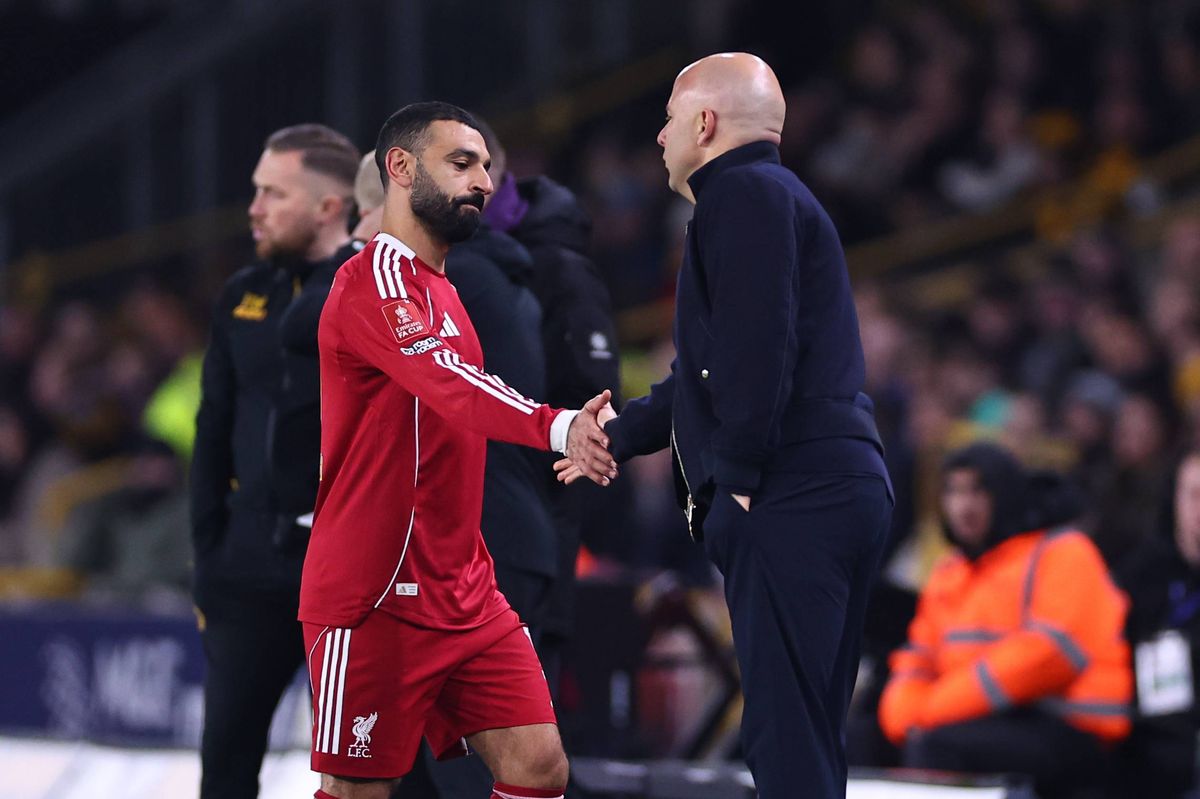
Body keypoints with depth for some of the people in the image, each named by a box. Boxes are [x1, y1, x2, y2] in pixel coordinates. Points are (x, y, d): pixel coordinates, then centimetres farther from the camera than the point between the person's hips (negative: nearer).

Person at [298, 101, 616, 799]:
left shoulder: (440, 292, 18)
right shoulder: (376, 277, -14)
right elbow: (450, 384, -32)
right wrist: (558, 429, -47)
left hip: (464, 596, 9)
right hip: (376, 601, -9)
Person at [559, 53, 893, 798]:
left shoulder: (744, 193, -6)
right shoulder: (766, 195, 25)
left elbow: (757, 348, -19)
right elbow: (710, 373, 33)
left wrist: (739, 475, -14)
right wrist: (618, 435, 41)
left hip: (791, 504, -10)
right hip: (837, 493, 10)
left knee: (786, 736, -11)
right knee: (806, 736, 12)